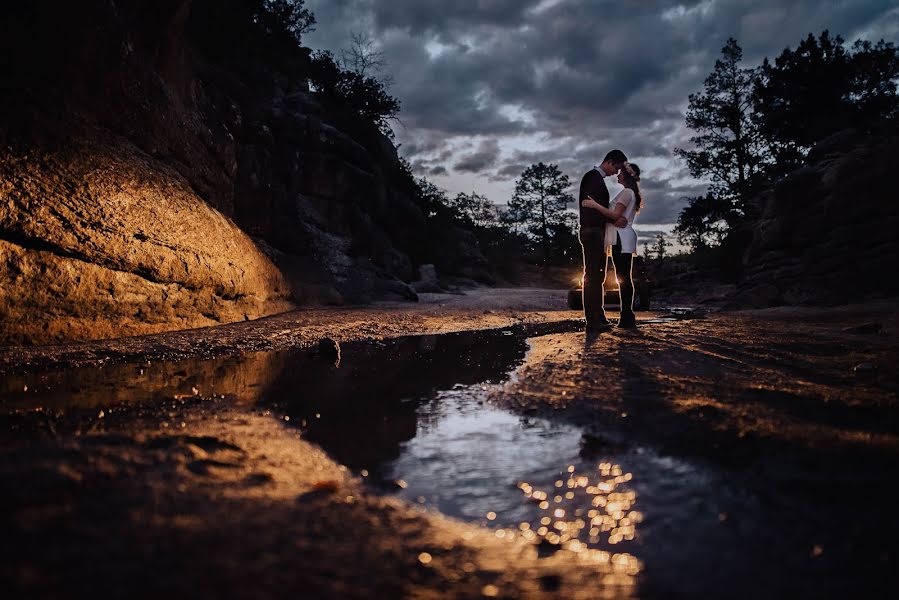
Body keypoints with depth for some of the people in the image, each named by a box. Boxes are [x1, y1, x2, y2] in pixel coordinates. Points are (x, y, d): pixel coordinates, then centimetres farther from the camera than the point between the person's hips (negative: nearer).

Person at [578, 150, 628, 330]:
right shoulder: (593, 177, -10)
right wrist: (614, 219, -19)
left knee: (597, 276, 11)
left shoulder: (598, 178, 21)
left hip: (597, 233, 11)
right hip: (592, 232, -11)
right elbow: (590, 206, -20)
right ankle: (592, 320, -10)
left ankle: (598, 317, 15)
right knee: (592, 275, -10)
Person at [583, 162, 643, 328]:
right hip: (623, 238, 10)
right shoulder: (632, 193, 22)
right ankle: (627, 317, 10)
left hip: (621, 238, -10)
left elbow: (615, 215, -17)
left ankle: (627, 317, -11)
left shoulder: (626, 192, -8)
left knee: (623, 277, -11)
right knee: (625, 277, 8)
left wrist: (595, 205, -18)